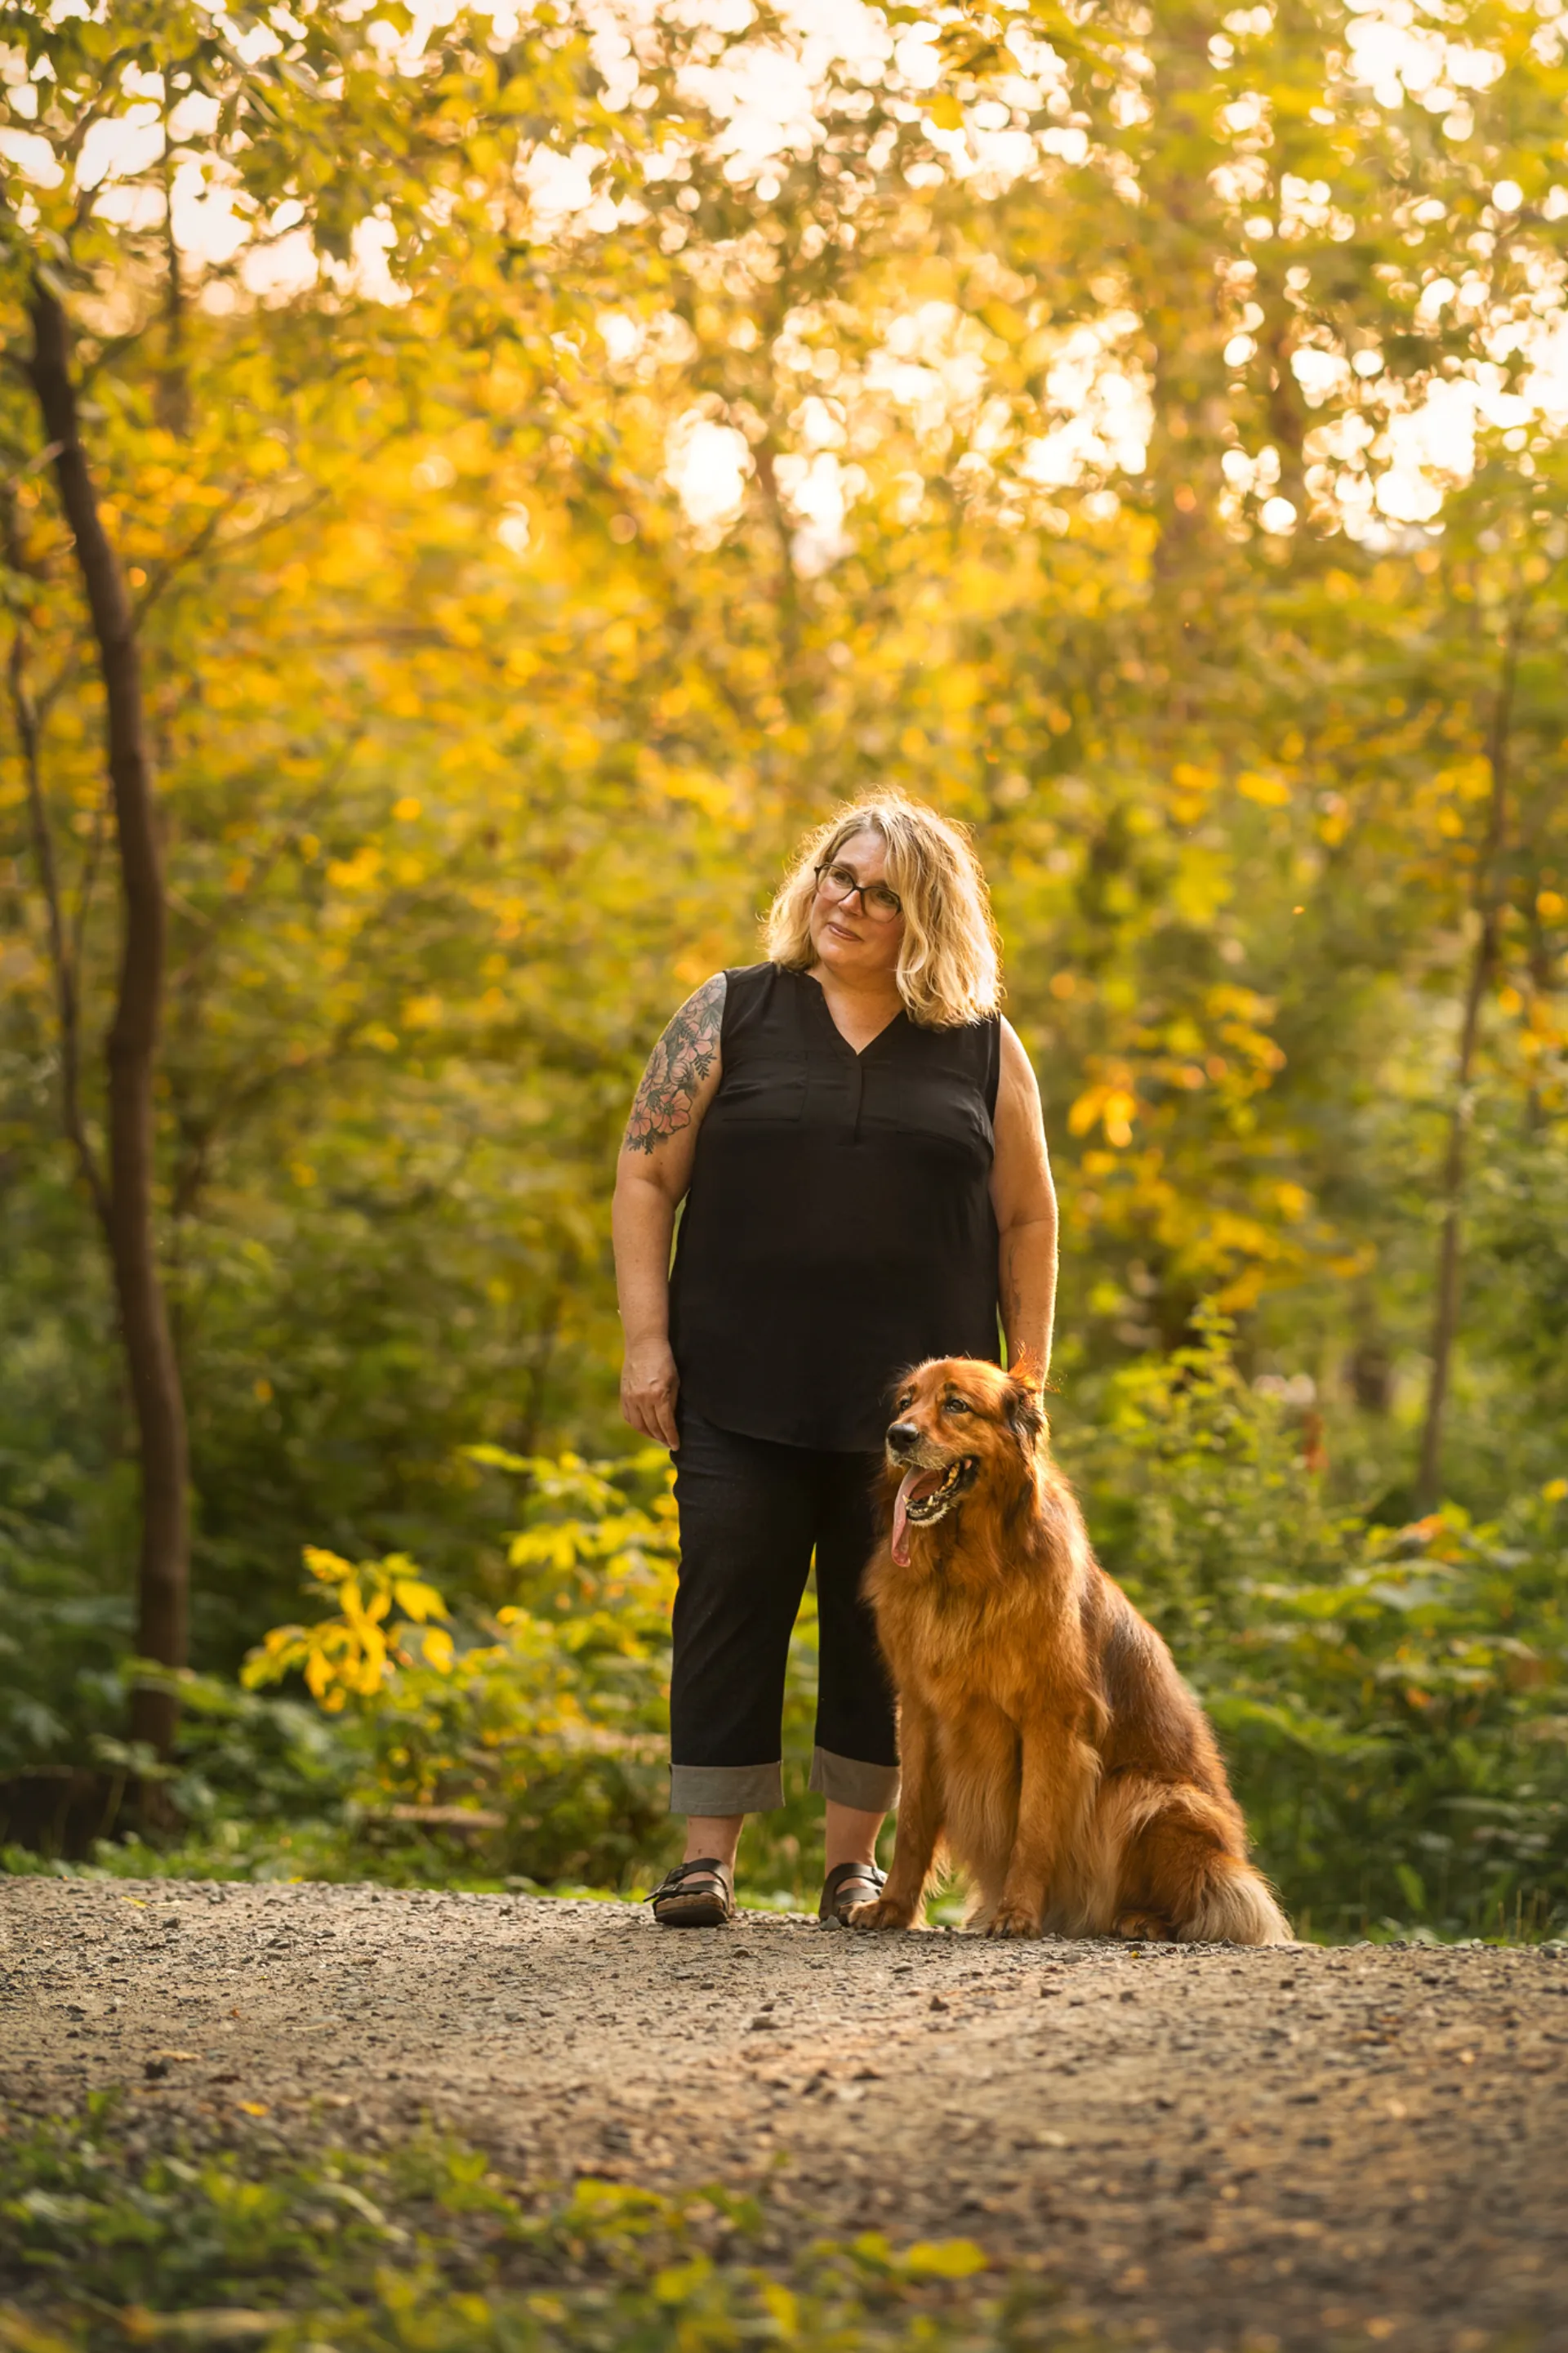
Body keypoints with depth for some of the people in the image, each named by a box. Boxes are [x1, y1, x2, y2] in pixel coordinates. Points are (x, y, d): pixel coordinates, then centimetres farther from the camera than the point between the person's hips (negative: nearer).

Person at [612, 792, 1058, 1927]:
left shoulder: (983, 1048, 6)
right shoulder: (732, 1016, 4)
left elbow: (1027, 1219, 9)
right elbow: (646, 1177, 2)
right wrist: (647, 1342, -5)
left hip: (914, 1398, 1)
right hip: (744, 1387, -1)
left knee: (884, 1623, 5)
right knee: (730, 1606, -2)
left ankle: (855, 1860, 15)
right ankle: (708, 1856, 4)